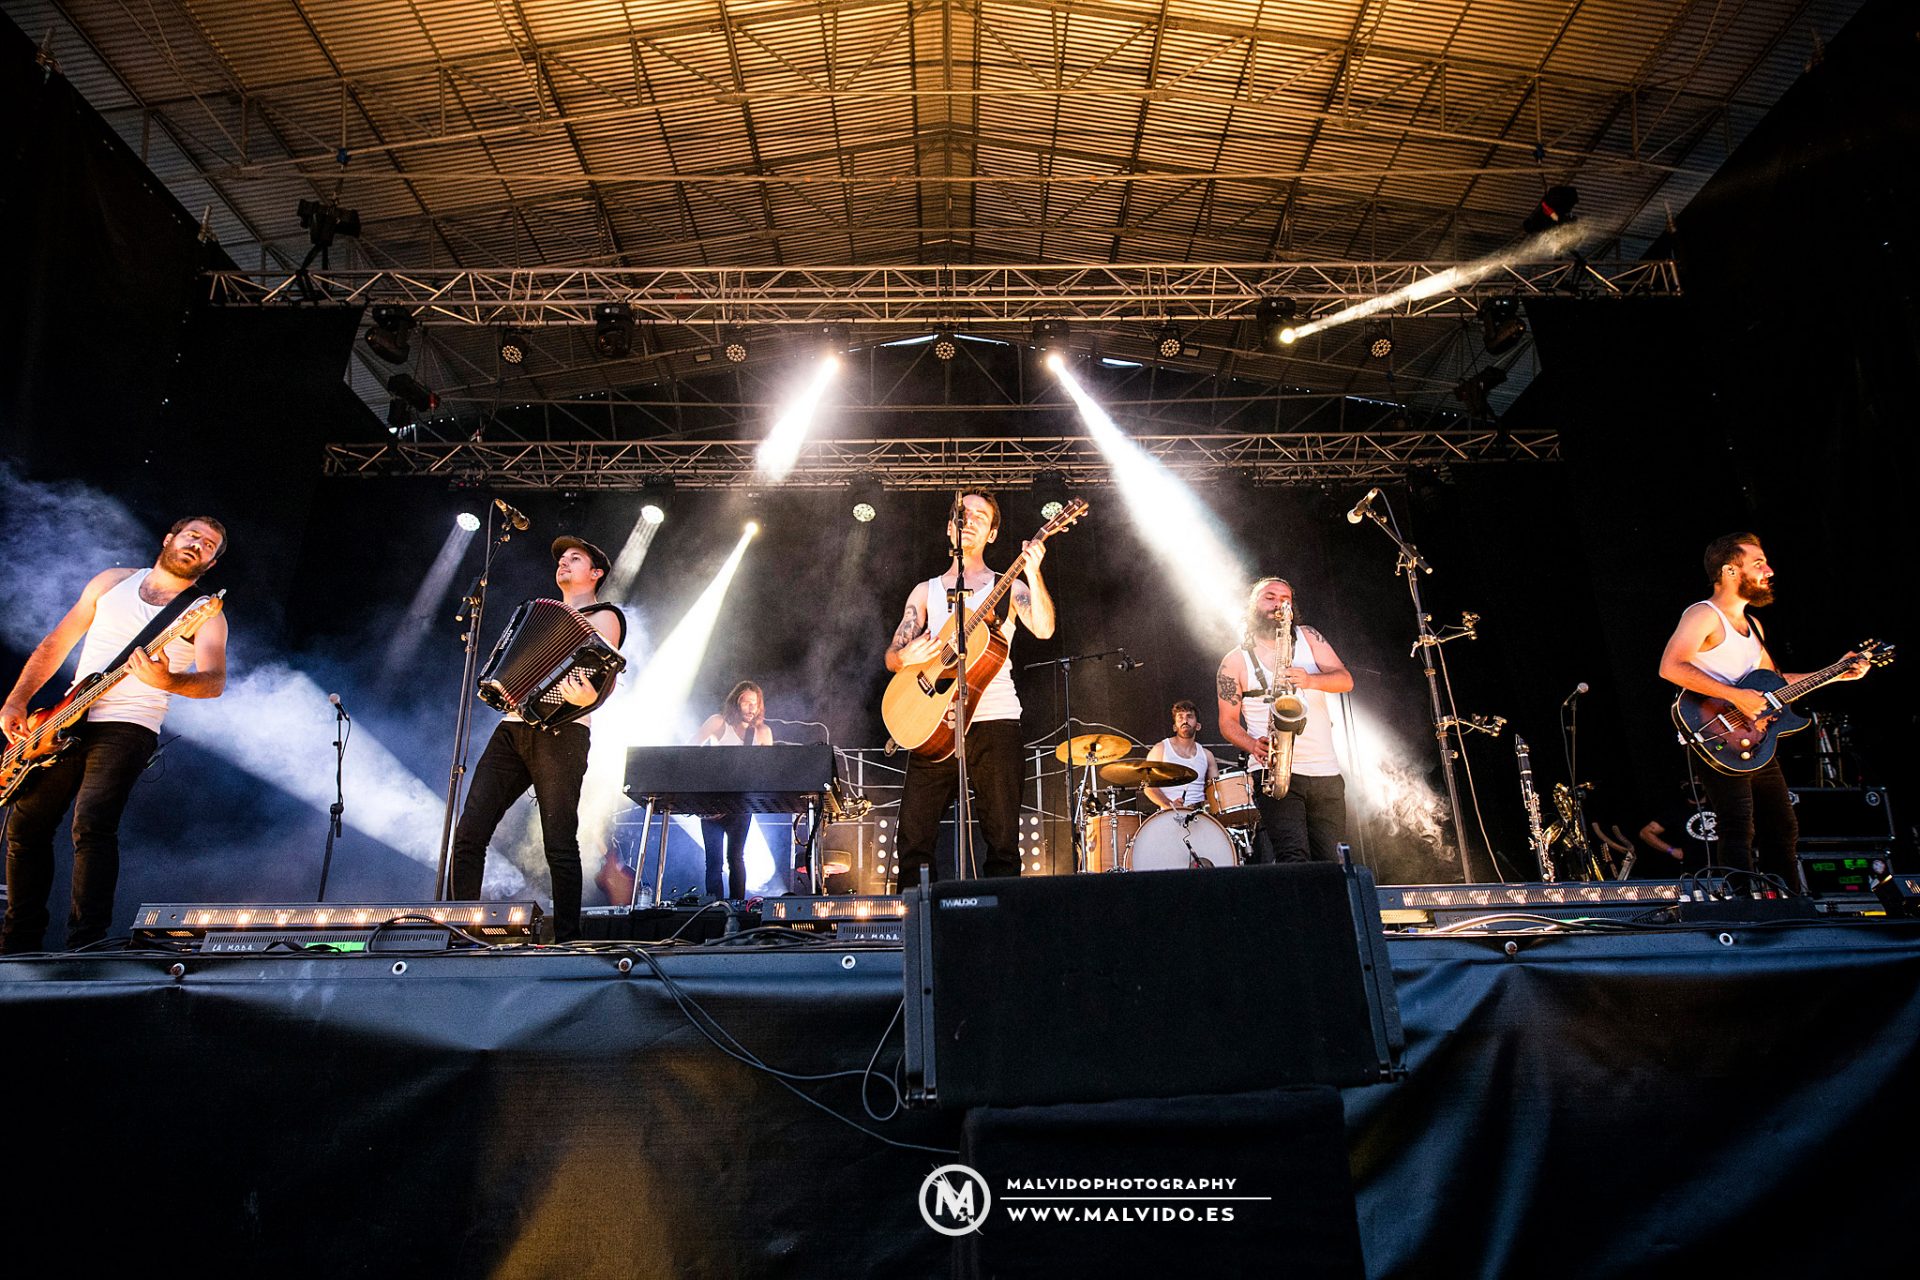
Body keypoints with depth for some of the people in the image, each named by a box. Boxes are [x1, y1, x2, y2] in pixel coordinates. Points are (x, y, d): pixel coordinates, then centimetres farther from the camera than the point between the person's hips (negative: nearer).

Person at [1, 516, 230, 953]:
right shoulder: (112, 581, 13)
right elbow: (55, 644, 17)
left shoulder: (205, 612, -1)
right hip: (65, 723, 5)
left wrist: (166, 681, -38)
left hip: (127, 727, -5)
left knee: (92, 823, -22)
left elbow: (215, 681, -17)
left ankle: (86, 944, -16)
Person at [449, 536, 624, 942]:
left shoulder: (602, 617, 6)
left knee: (559, 842, -8)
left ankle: (567, 938, -3)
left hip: (559, 731, -7)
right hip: (512, 727, 7)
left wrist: (587, 697, -31)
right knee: (469, 832, -2)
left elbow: (607, 676, -10)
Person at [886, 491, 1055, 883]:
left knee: (1003, 839, -3)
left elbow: (1044, 629, -7)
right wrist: (907, 657, -9)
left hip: (994, 721, -2)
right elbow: (892, 657, 14)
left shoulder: (1008, 588, 12)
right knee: (913, 836, -2)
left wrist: (1033, 574, -21)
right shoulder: (926, 592, 20)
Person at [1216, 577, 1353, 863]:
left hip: (1326, 772, 4)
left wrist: (1310, 680, -20)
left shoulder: (1307, 637, 11)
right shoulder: (1235, 662, 3)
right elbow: (1228, 721, 4)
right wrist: (1253, 746, -15)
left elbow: (1345, 680, 1)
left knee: (1330, 865, 5)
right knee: (1294, 858, -19)